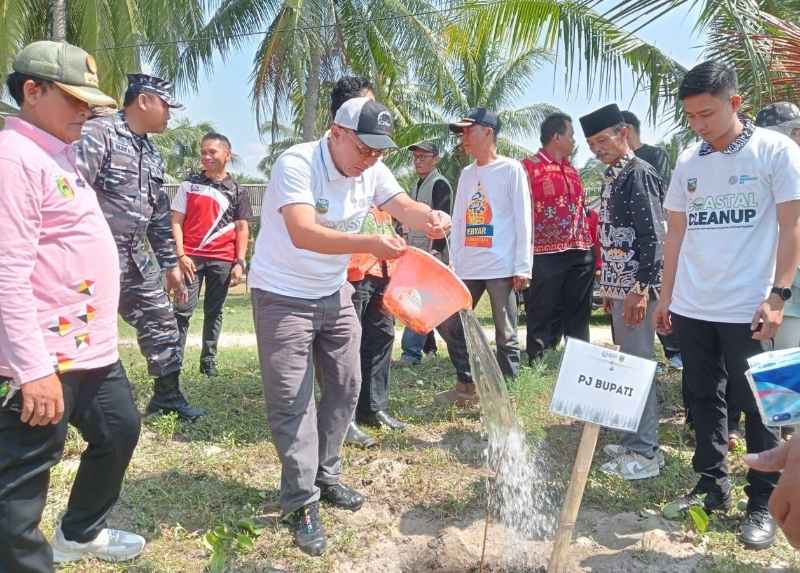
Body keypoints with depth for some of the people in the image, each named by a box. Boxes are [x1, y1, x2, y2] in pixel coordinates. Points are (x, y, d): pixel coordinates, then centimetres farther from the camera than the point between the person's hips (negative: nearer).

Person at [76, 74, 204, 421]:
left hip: (135, 260, 9)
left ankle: (167, 396, 27)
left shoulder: (151, 154, 17)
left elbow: (160, 215, 21)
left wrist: (170, 264, 20)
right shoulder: (99, 133, -10)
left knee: (162, 324, 13)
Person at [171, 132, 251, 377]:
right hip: (191, 257, 0)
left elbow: (242, 229, 6)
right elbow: (176, 221, 5)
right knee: (183, 310, -5)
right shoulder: (189, 184, 8)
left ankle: (209, 360, 18)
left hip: (223, 260, 1)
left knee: (214, 311, 9)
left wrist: (240, 262, -2)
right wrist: (180, 254, -6)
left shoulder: (237, 191, 8)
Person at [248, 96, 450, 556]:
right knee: (292, 400, -5)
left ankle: (326, 478, 29)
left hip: (335, 294, 7)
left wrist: (431, 218, -25)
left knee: (345, 387, 12)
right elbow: (304, 234, -37)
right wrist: (370, 244, -49)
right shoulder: (296, 164, -25)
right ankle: (302, 503, 7)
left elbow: (405, 207, 0)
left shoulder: (372, 171, -4)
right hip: (283, 296, -7)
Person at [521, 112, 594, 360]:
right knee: (544, 318, 0)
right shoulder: (528, 167, -4)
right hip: (546, 256, -7)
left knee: (579, 317, 12)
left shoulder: (572, 170, 18)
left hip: (580, 254, 7)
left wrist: (590, 248, 15)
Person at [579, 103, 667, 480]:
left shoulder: (638, 174, -11)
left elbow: (654, 236, -18)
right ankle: (635, 440, 25)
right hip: (620, 286, 9)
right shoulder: (612, 178, 16)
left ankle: (645, 453, 5)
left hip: (636, 289, -9)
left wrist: (641, 290, -22)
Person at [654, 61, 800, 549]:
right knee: (703, 398, 12)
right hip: (691, 308, 5)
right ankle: (713, 485, 27)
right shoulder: (688, 162, 10)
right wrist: (666, 297, 11)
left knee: (754, 404, 4)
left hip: (747, 309, -4)